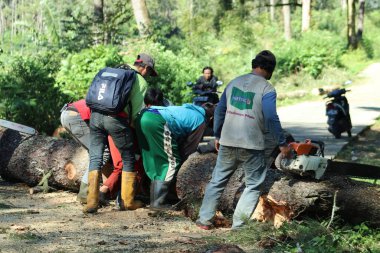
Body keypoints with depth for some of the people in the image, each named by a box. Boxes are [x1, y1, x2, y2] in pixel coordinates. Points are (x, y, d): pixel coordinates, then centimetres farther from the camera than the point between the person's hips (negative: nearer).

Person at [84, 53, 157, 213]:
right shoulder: (141, 82, 9)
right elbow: (136, 110, 1)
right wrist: (130, 123, 18)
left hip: (96, 114, 4)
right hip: (116, 119, -4)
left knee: (95, 158, 10)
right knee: (128, 159, 13)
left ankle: (92, 201, 2)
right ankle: (127, 201, 17)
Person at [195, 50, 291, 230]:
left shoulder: (234, 82, 10)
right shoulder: (267, 89, -8)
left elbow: (219, 111, 14)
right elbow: (271, 118, -14)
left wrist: (217, 136, 23)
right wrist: (282, 144, -7)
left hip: (227, 143, 5)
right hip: (252, 147, -5)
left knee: (217, 181, 16)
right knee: (253, 185, 8)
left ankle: (204, 220, 16)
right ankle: (238, 224, 2)